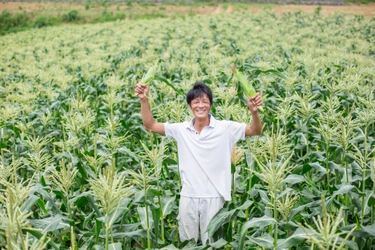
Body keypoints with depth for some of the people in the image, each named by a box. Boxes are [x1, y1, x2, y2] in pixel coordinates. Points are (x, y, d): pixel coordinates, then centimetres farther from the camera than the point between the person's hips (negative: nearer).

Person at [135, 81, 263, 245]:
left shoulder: (225, 128, -5)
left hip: (213, 197, -3)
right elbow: (150, 125, 3)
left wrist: (254, 112, -29)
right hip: (188, 197, 3)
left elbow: (255, 131, -8)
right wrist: (144, 100, -11)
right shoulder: (181, 130, 1)